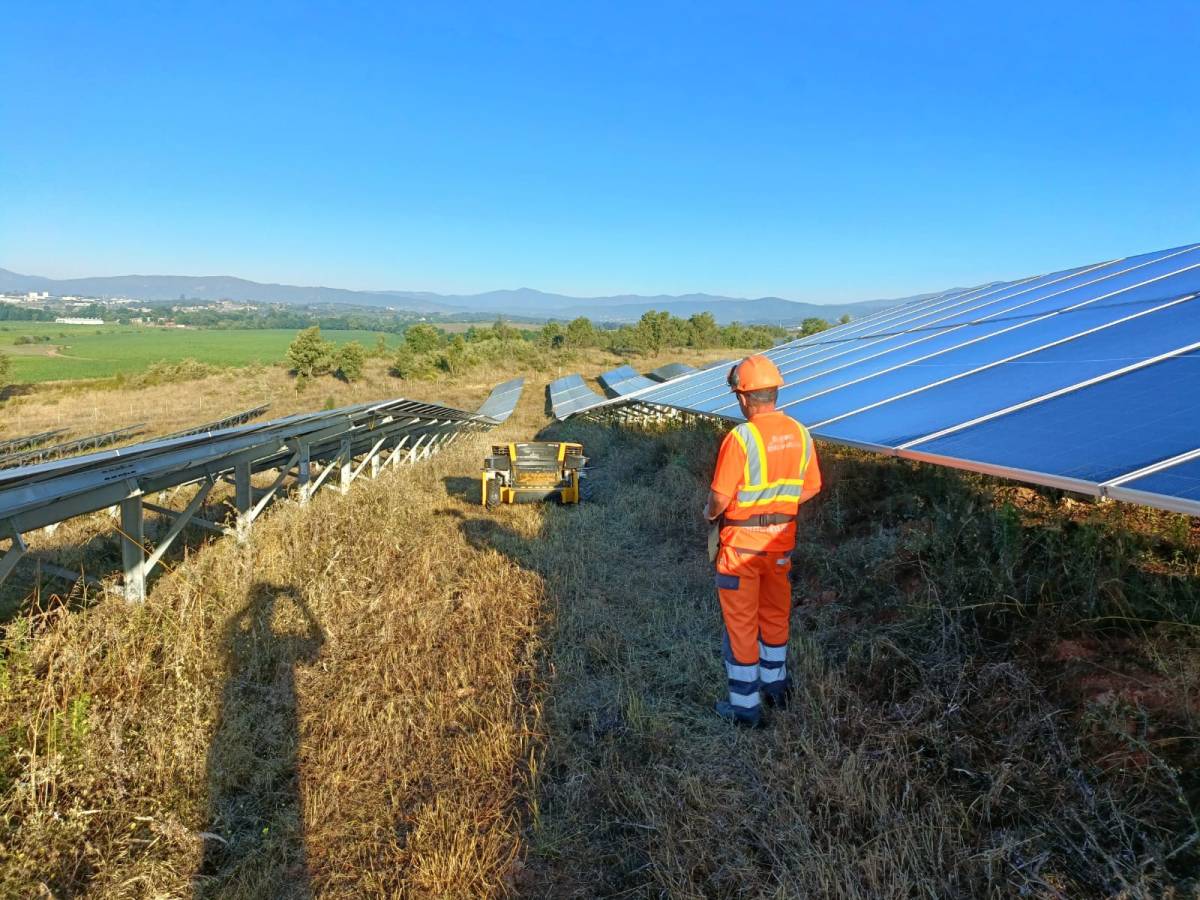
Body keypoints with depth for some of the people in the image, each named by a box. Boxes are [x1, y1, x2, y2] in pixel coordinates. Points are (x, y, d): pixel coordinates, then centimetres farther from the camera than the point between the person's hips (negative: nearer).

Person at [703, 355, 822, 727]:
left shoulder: (740, 437, -22)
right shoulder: (800, 434, -2)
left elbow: (720, 497, -20)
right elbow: (810, 488, 6)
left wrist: (710, 512, 1)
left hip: (742, 542, -6)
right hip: (781, 540, 6)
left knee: (741, 622, 7)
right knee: (775, 614, 23)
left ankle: (745, 705, 17)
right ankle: (775, 684, 40)